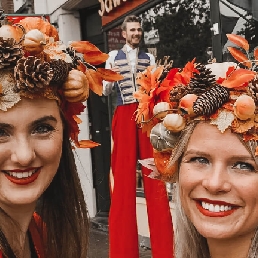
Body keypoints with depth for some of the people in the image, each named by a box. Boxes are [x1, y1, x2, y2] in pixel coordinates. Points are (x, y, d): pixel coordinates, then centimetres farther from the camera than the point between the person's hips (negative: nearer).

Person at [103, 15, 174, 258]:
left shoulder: (149, 58, 16)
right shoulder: (113, 56, 12)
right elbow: (105, 91, 9)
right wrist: (109, 78, -11)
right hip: (123, 115, -1)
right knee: (123, 173, 0)